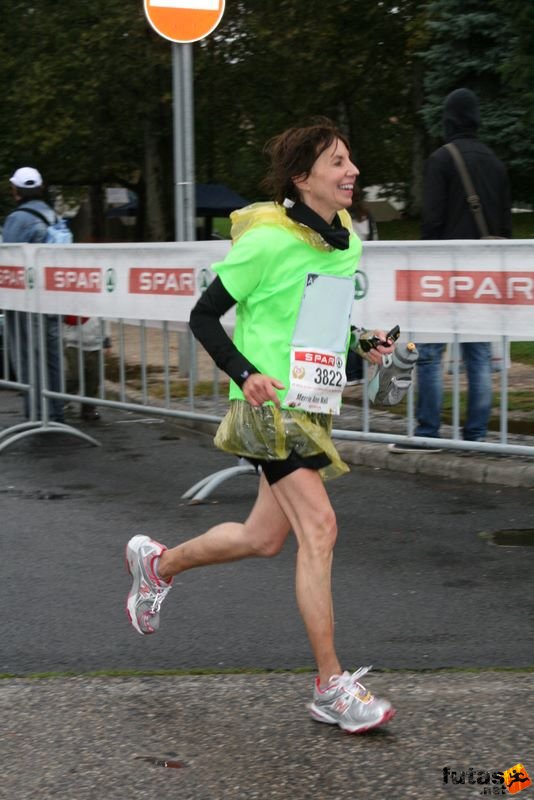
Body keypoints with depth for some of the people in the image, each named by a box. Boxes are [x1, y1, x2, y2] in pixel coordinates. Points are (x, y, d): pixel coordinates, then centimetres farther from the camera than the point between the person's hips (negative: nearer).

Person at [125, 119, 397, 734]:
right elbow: (203, 317, -7)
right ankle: (331, 688, -8)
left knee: (266, 538, 14)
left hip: (312, 407, 8)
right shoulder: (269, 239, -14)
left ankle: (158, 562, 40)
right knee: (318, 527, -16)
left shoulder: (345, 241, 9)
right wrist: (246, 374, -20)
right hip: (270, 405, -8)